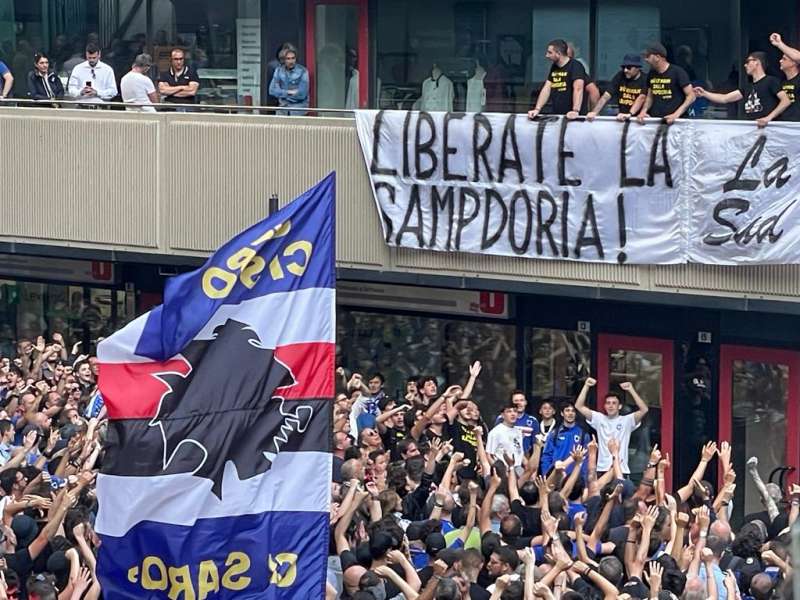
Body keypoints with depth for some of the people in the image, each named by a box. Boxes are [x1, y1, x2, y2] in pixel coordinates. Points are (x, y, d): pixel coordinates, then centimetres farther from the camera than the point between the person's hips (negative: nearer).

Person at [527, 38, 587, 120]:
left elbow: (578, 89, -20)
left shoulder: (575, 66, -8)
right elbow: (546, 89, 12)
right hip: (554, 116, 6)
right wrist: (537, 109, 1)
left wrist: (575, 111, -31)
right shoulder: (554, 67, 16)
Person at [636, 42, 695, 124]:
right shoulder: (651, 74, 12)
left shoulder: (677, 72, -5)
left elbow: (691, 96, -7)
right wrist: (643, 111, 1)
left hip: (672, 120, -5)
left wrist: (676, 114, -18)